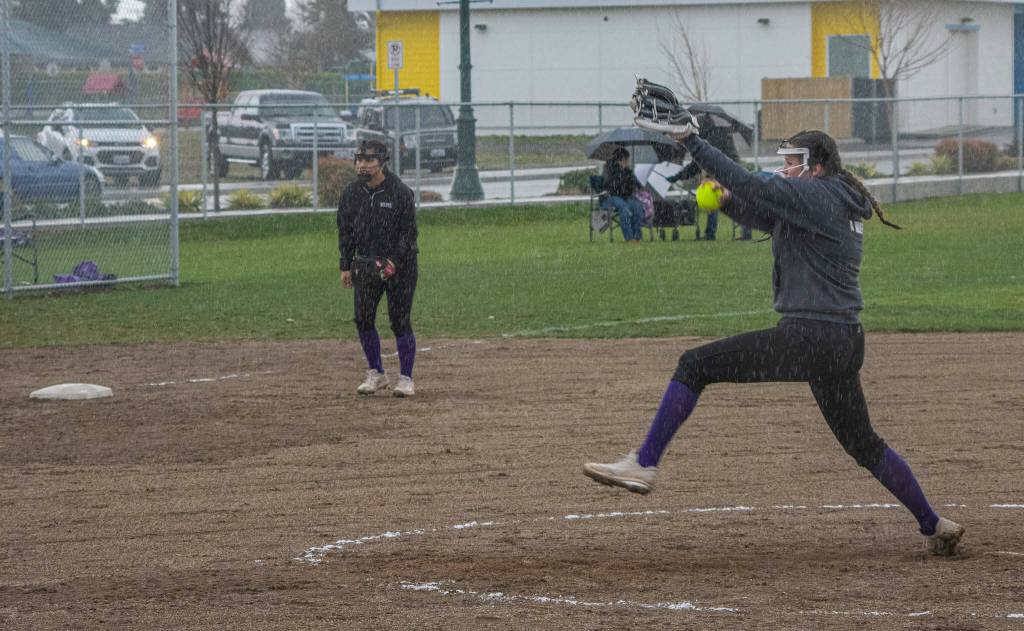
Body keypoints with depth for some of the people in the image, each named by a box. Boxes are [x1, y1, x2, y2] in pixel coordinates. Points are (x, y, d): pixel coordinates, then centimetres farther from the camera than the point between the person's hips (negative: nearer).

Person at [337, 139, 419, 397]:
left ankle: (405, 378, 5)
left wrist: (395, 260, -19)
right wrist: (346, 266, 7)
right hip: (366, 266, 5)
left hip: (400, 264, -5)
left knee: (400, 321, -4)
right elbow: (345, 232, 11)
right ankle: (376, 373, 16)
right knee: (363, 319, 1)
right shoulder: (351, 193, 4)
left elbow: (408, 232, -9)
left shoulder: (401, 192, -10)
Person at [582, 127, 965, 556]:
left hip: (808, 338, -9)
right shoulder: (838, 204, 19)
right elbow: (765, 218, 28)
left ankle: (644, 464, -10)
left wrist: (689, 139, -18)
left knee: (696, 364, -5)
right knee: (863, 443, 20)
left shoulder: (817, 196, -9)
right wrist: (727, 201, 9)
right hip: (847, 342, 9)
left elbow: (752, 187, -20)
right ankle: (933, 526, 21)